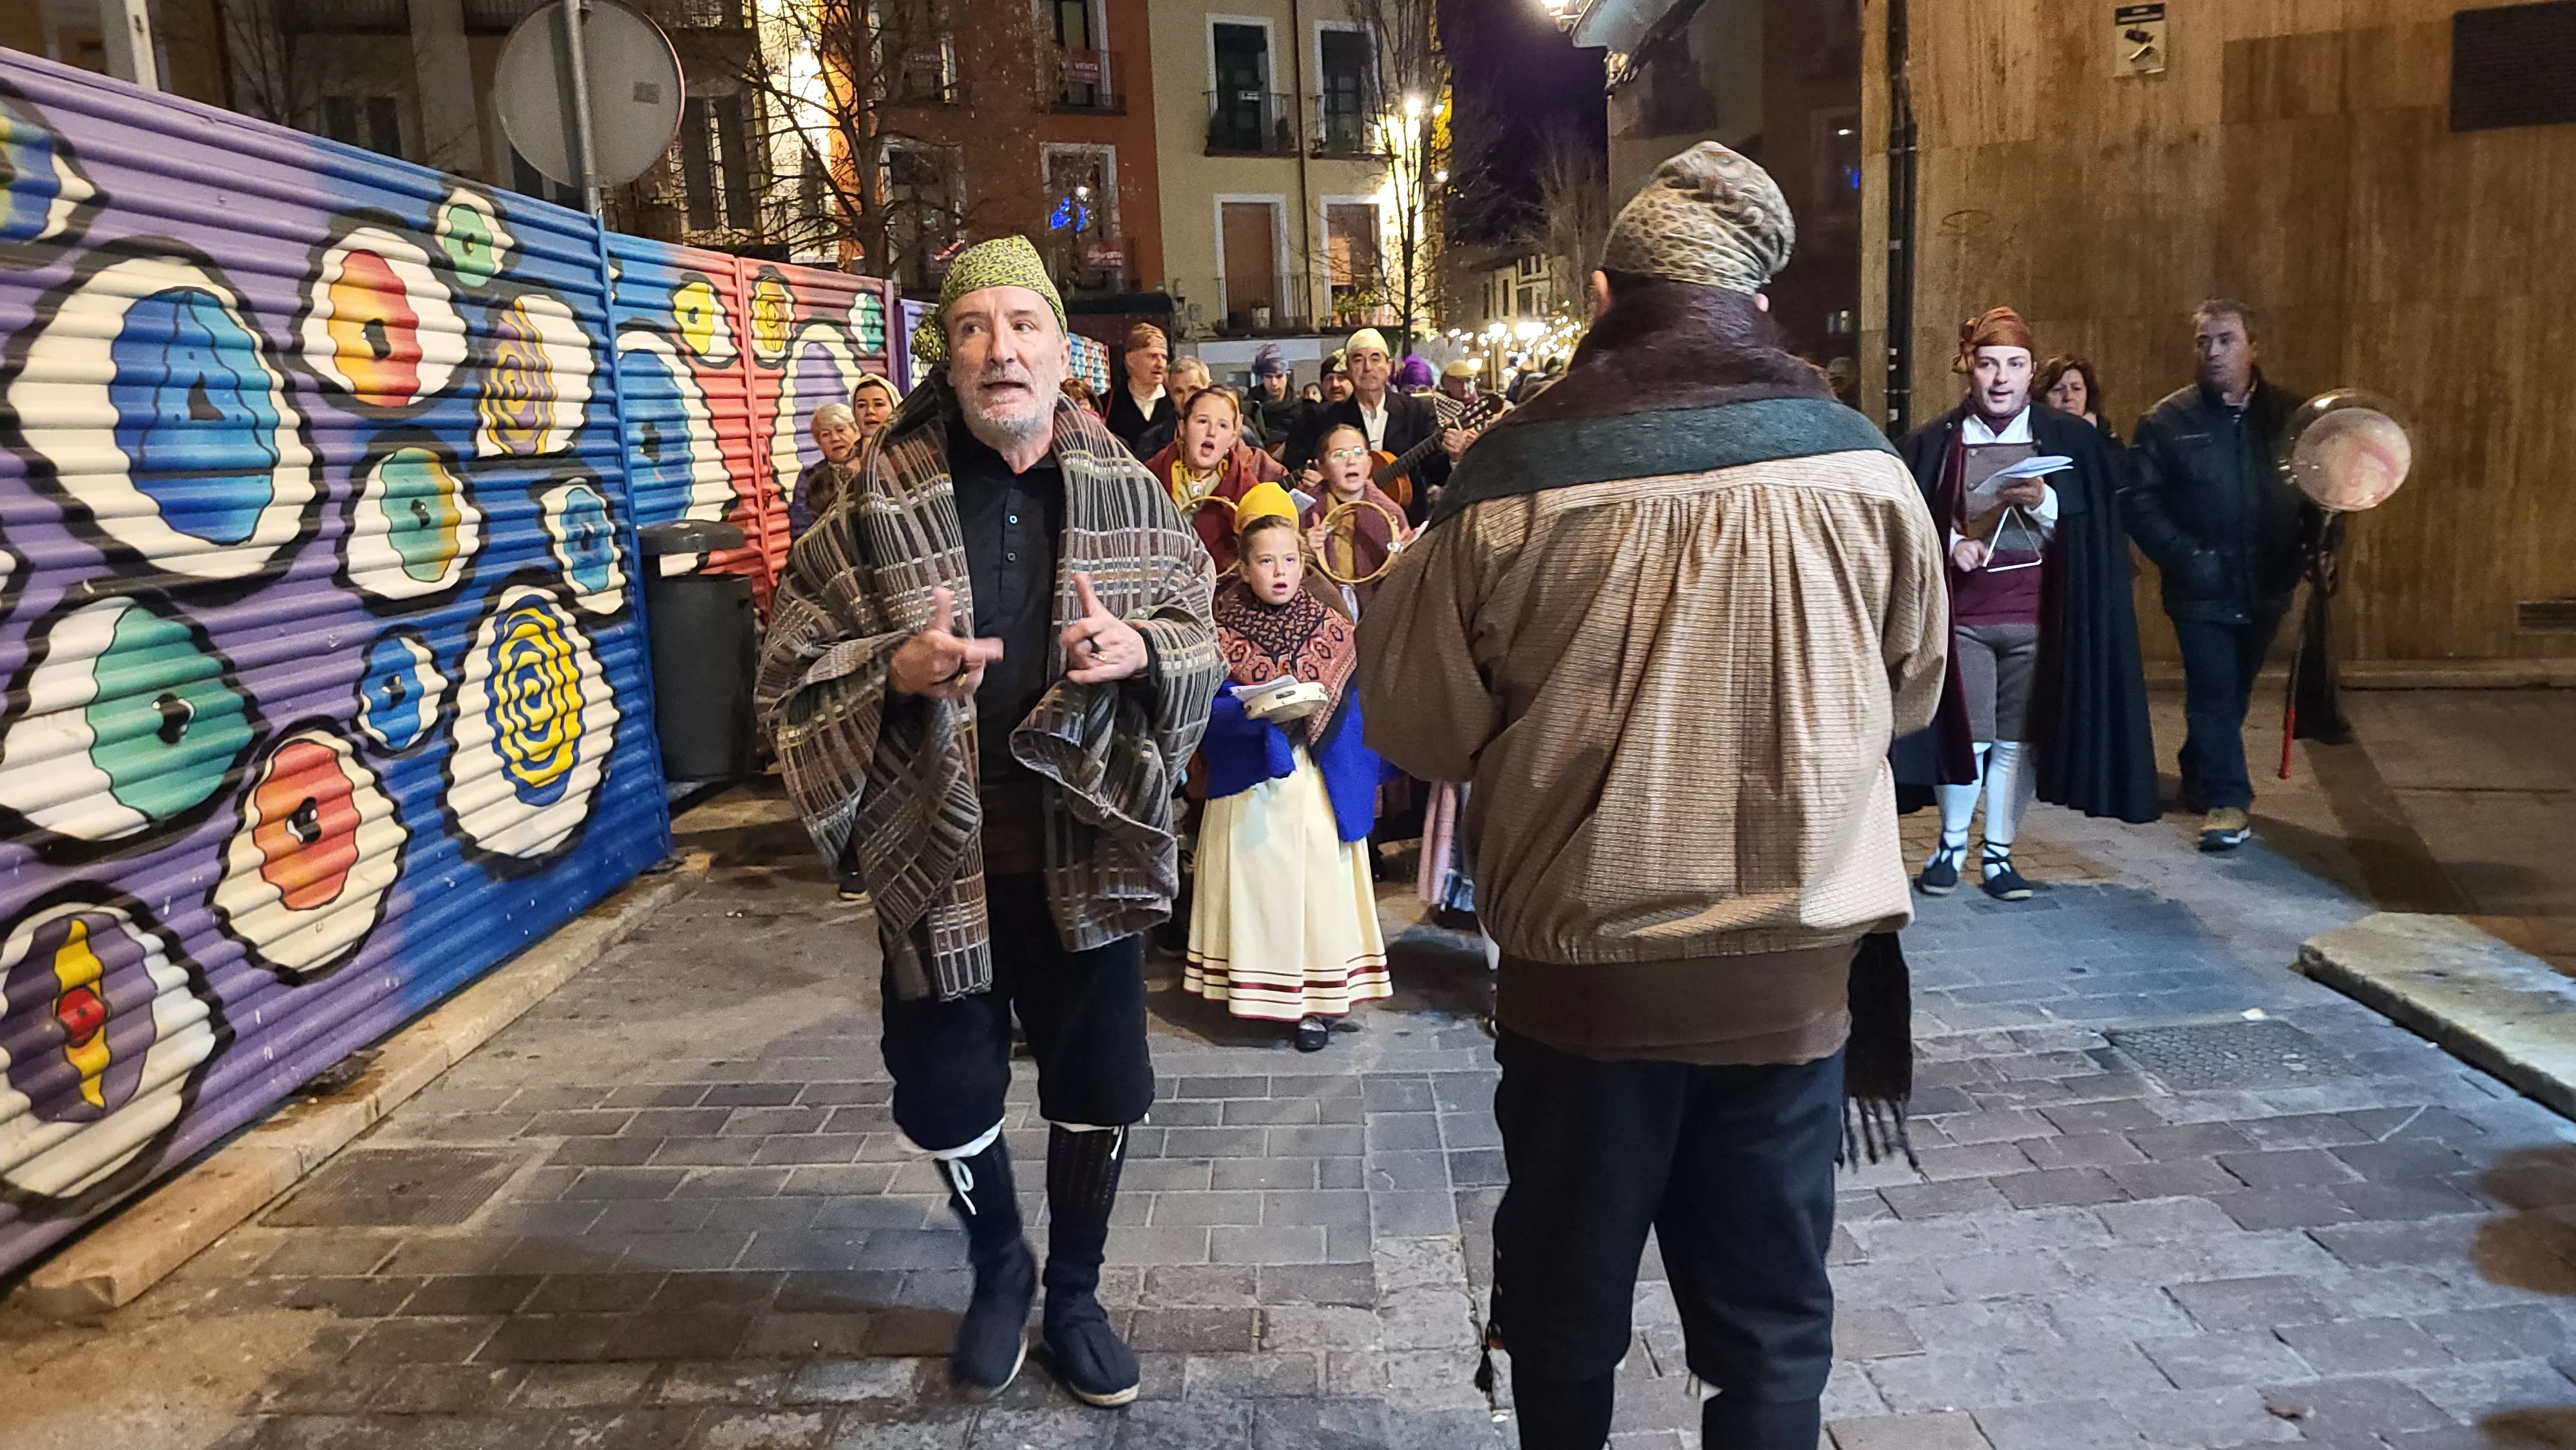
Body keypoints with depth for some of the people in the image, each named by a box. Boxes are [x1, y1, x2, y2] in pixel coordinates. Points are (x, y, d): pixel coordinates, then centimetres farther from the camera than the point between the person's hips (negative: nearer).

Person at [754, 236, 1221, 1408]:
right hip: (938, 855, -1)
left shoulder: (1128, 496, 0)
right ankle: (998, 1269, 43)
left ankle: (1074, 1293, 38)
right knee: (947, 1100, 12)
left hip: (1089, 852, 1)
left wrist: (1143, 649, -16)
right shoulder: (876, 504, -5)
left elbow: (1203, 639, 7)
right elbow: (789, 665, -2)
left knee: (1099, 1094, 12)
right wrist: (894, 669, -21)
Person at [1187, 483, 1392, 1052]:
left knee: (1318, 883, 2)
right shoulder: (1220, 634, -3)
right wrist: (1256, 712, -25)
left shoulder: (1332, 630, 2)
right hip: (1249, 789, -1)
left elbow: (1356, 716, 3)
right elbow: (1205, 713, -8)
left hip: (1318, 787, 1)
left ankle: (1317, 997, 11)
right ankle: (1259, 989, 17)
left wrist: (1361, 792, -4)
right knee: (1257, 885, 4)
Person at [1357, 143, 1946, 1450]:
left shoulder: (1511, 482, -13)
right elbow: (1911, 693, 8)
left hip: (1579, 965, -1)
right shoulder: (1857, 467, -7)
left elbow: (1412, 720, -4)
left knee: (1565, 1309, 20)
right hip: (1795, 964, 1)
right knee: (1772, 1320, 17)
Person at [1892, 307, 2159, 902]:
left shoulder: (2069, 440, 4)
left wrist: (2042, 503, -15)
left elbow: (2093, 530, 2)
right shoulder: (1934, 443, 3)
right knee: (1966, 738, -2)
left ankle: (1999, 853, 17)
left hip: (2037, 615, 1)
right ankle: (1952, 842, 19)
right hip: (1962, 615, -1)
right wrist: (1950, 542, -13)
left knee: (2018, 740, 2)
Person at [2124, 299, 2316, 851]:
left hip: (2266, 586, 3)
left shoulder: (2293, 414, 3)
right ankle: (2227, 800, 3)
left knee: (2233, 692, 16)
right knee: (2214, 693, -5)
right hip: (2202, 590, -3)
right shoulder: (2167, 421, -5)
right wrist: (2183, 557, -18)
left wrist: (2313, 544, -8)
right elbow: (2140, 500, -8)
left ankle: (2201, 779, 36)